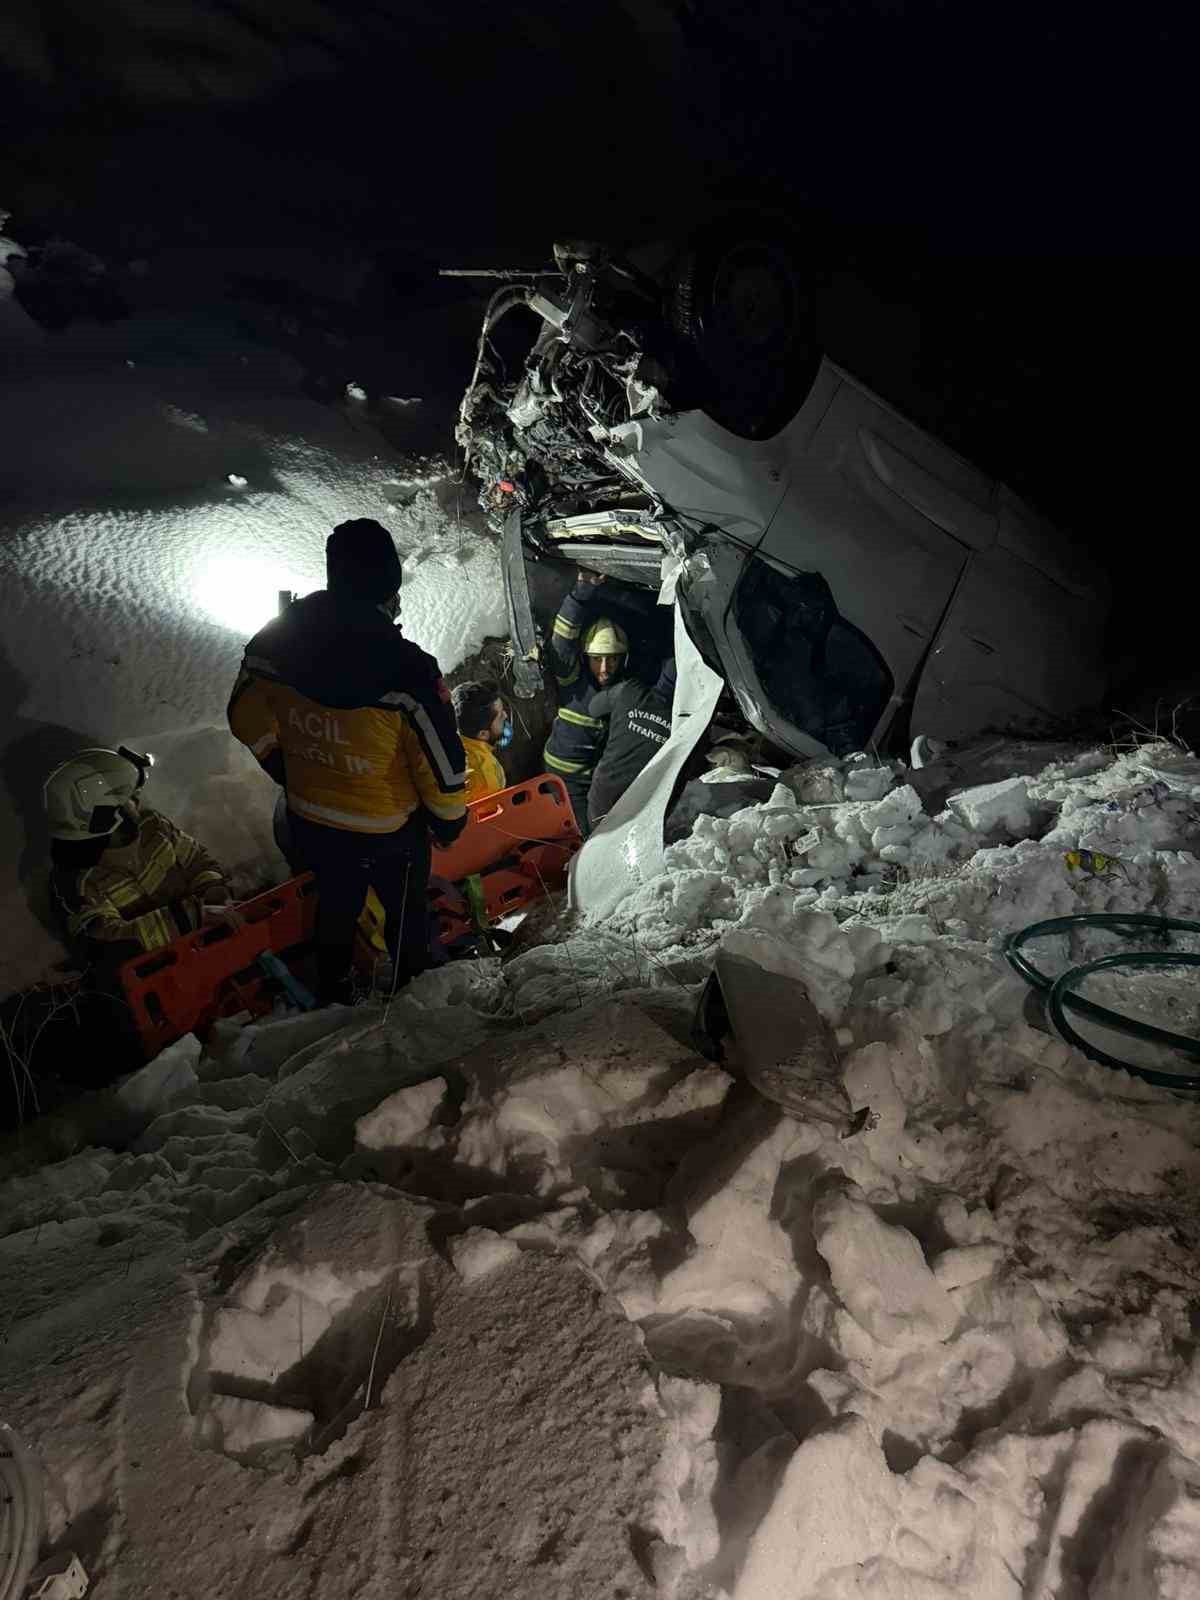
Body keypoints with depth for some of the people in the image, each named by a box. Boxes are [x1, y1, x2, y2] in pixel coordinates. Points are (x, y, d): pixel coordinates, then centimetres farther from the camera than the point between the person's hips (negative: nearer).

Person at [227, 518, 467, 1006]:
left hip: (310, 824, 5)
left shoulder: (275, 642, -14)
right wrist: (449, 819, -4)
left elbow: (248, 720, 1)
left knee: (335, 908, 30)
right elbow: (441, 759, -23)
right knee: (406, 916, 23)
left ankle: (332, 998, 52)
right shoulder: (405, 668, -31)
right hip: (389, 832, -4)